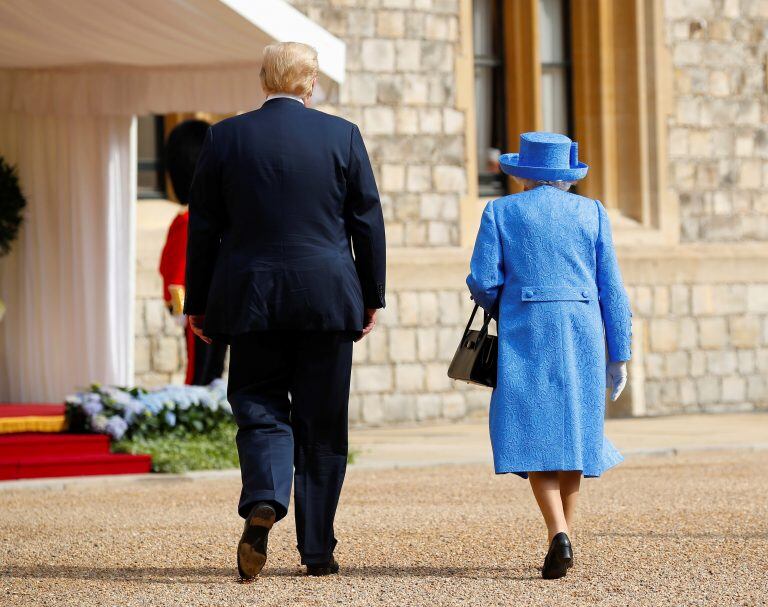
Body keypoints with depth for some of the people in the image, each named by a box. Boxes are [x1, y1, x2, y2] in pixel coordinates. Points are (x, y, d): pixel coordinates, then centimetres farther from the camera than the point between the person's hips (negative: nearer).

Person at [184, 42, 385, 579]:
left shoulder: (226, 137, 1)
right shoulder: (342, 135, 0)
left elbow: (204, 227, 4)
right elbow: (368, 222, 2)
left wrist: (198, 304, 10)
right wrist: (372, 296, 11)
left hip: (249, 299, 0)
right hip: (327, 300, 0)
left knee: (261, 411, 6)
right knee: (322, 424, 7)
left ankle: (263, 503, -23)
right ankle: (318, 550, 10)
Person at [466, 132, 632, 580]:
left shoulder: (501, 212, 3)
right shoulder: (592, 213, 7)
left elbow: (483, 281, -3)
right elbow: (611, 289, 5)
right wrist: (619, 356, 8)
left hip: (525, 334, -2)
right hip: (582, 333, 2)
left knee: (533, 434, -3)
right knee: (573, 432, 13)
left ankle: (559, 534, -21)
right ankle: (564, 538, 16)